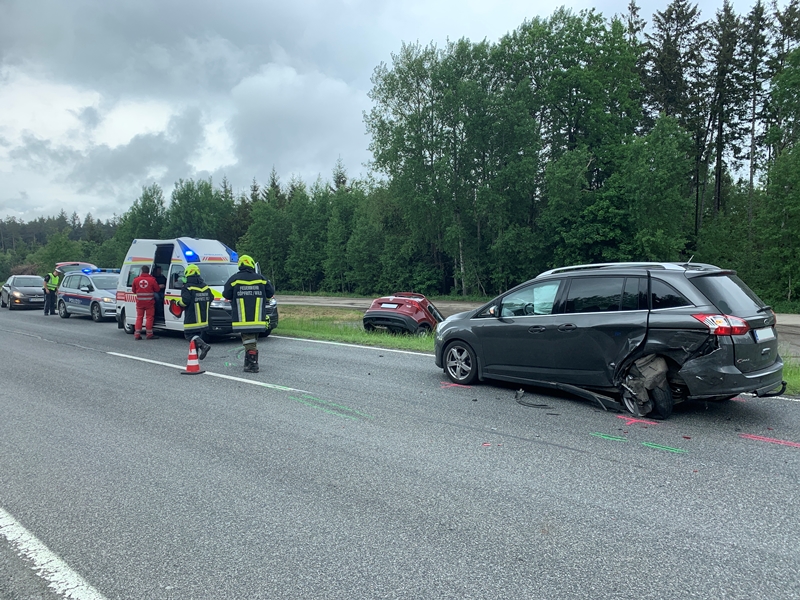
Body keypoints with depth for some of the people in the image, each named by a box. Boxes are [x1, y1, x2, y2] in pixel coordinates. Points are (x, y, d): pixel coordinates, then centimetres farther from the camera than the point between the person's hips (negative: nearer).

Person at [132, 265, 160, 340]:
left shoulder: (136, 280, 0)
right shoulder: (152, 280, -8)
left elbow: (134, 291, 10)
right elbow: (157, 289, -1)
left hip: (139, 302, 2)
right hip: (149, 302, -2)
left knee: (139, 317, 9)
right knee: (149, 317, 3)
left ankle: (137, 334, 8)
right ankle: (149, 334, 5)